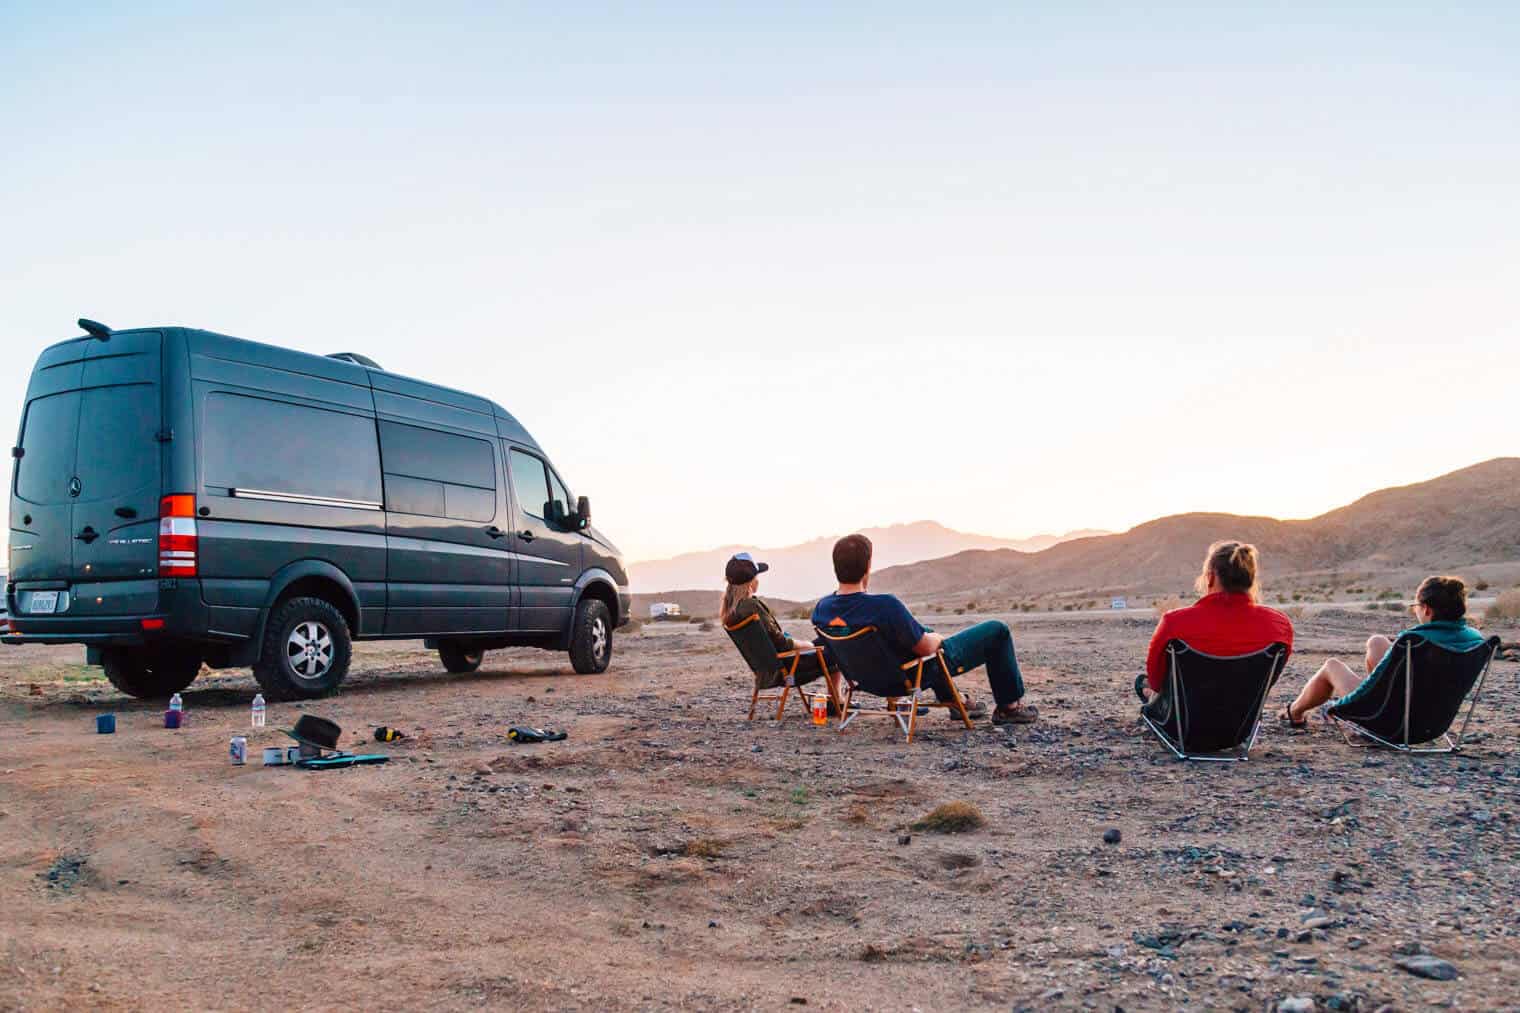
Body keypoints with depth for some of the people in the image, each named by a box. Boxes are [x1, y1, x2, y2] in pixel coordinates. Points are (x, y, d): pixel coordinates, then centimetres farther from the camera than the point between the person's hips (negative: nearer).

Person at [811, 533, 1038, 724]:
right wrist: (936, 638, -3)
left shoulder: (821, 608, -16)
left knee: (927, 632, 38)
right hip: (919, 674, -7)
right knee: (997, 631, 7)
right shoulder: (885, 606, -38)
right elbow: (926, 648, -24)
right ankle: (1009, 707, 23)